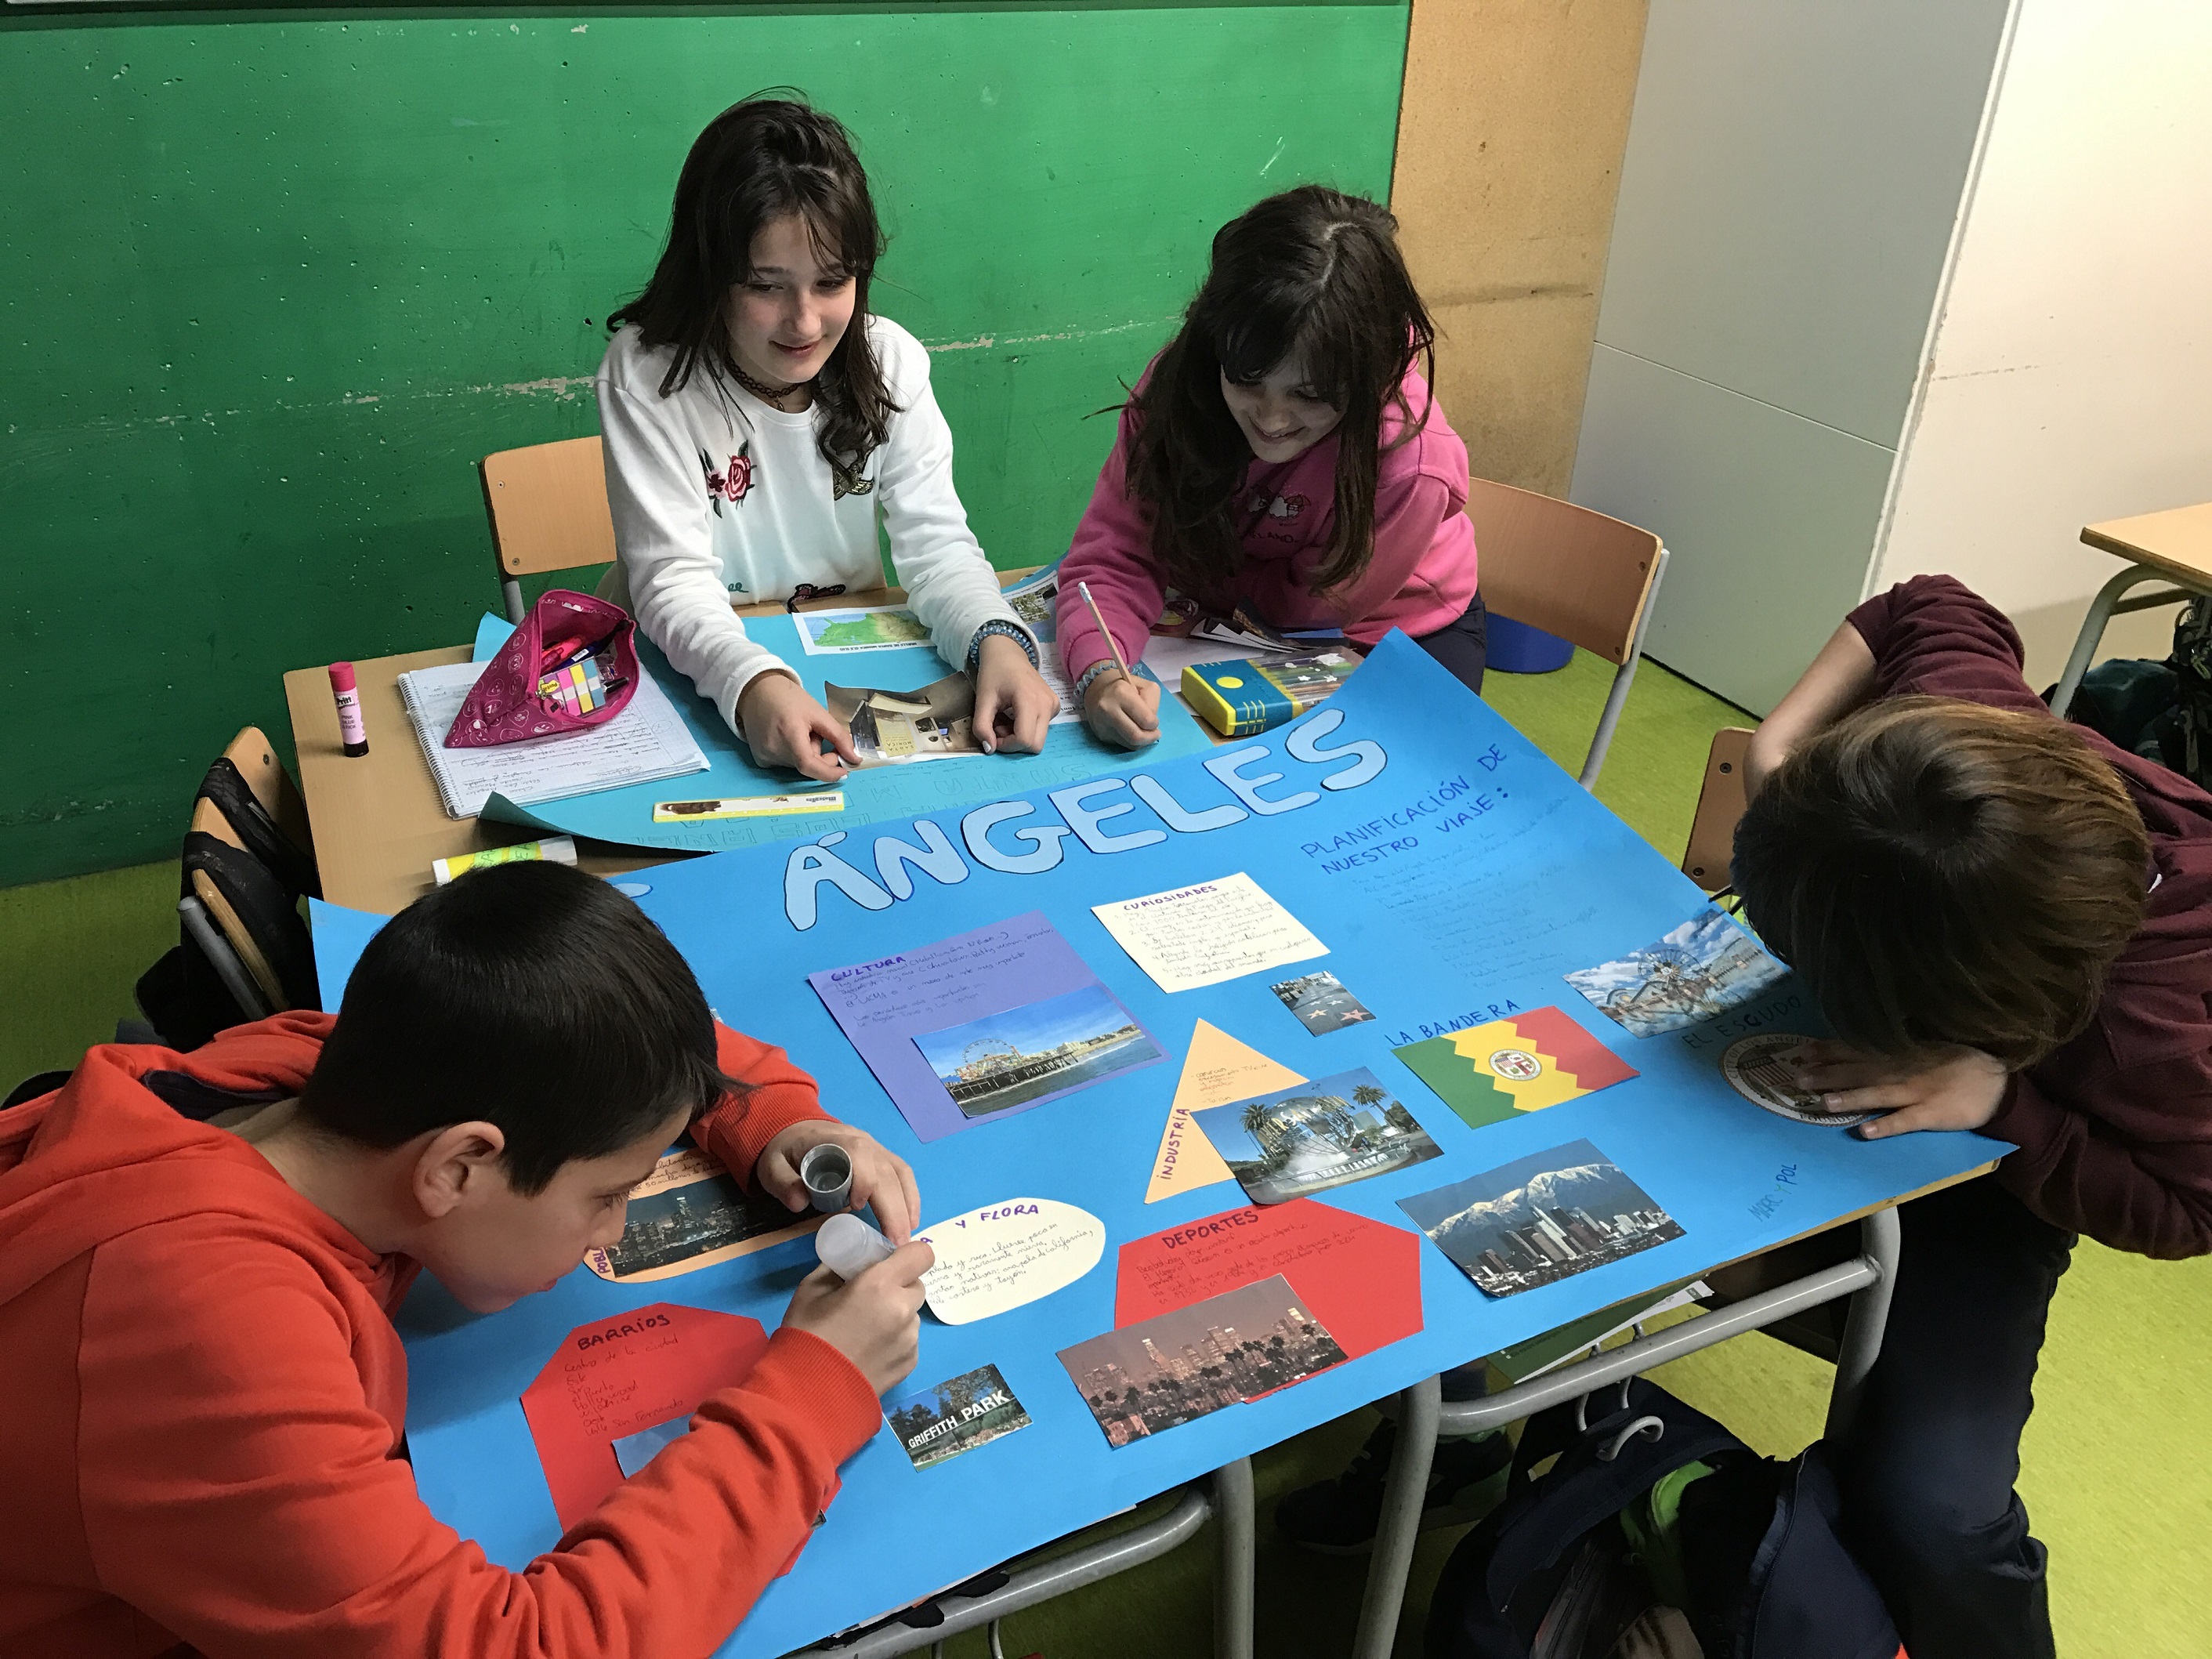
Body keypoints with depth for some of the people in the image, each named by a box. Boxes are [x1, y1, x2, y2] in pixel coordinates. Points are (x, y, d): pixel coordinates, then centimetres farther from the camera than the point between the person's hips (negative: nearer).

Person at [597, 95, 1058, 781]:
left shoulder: (889, 361, -4)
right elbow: (673, 577, -20)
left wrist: (998, 639, -30)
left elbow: (935, 541, -8)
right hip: (690, 675, -2)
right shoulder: (646, 374, -14)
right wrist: (753, 684, -41)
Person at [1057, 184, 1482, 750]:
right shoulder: (1177, 386, -27)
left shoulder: (1414, 466, -38)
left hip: (1404, 636, -3)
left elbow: (1309, 605, -20)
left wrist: (1193, 568, -14)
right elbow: (1113, 558, -28)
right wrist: (1101, 674, -47)